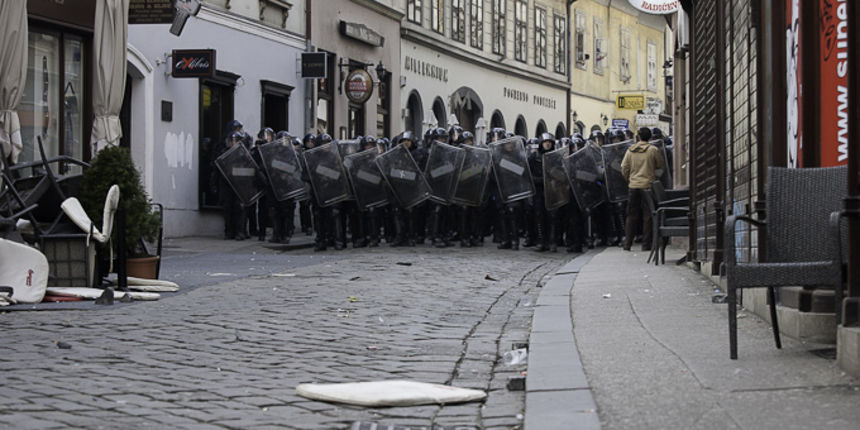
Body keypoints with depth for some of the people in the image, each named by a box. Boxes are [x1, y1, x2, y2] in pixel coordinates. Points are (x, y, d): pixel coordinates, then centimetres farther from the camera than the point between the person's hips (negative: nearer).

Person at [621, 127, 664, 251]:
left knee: (632, 216, 9)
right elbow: (660, 166, 4)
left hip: (633, 186, 3)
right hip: (648, 185, -3)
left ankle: (627, 244, 8)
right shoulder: (653, 150, -6)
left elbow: (624, 169, 3)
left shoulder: (630, 150, 3)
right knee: (647, 216, 3)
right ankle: (646, 244, 2)